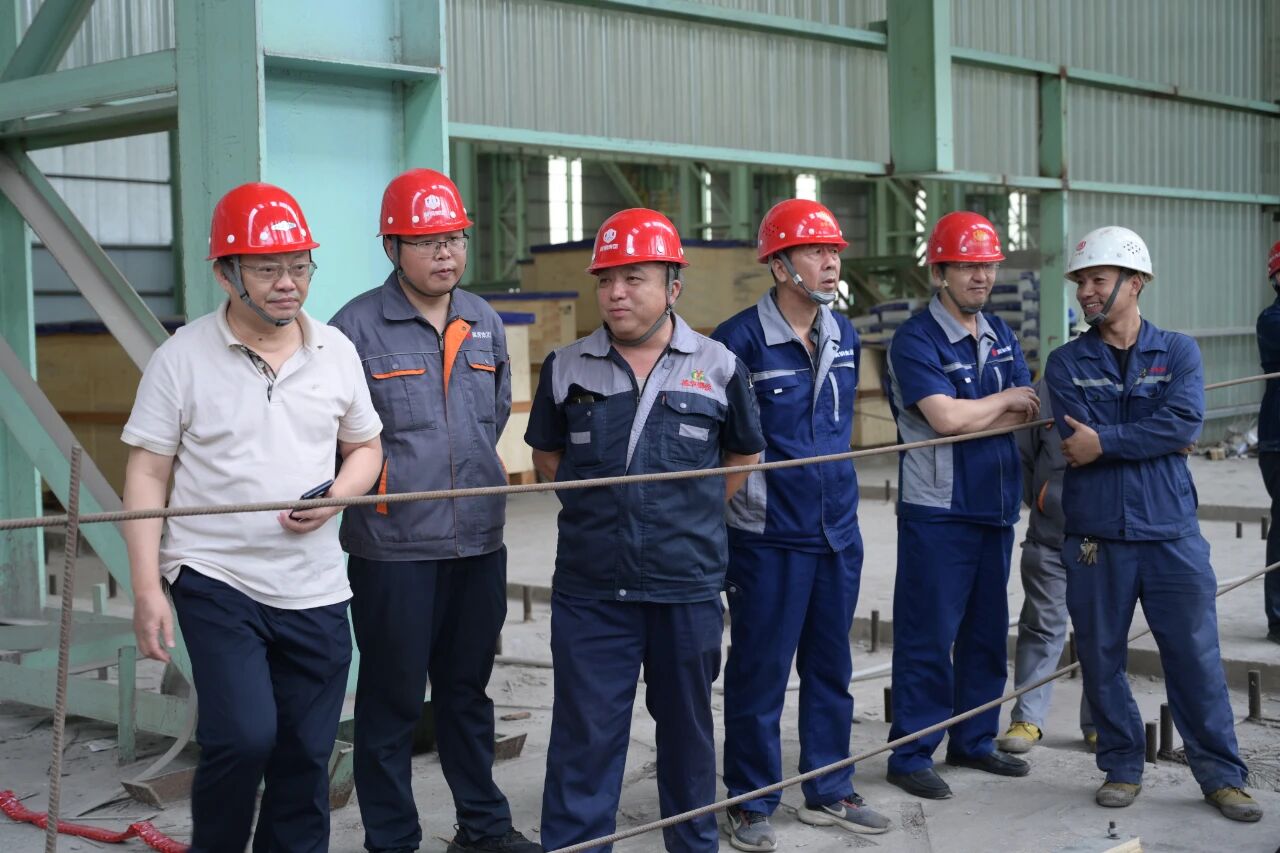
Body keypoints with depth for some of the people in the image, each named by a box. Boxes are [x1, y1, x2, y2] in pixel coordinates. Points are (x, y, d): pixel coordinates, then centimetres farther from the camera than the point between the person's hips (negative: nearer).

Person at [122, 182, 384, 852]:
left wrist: (335, 495, -7)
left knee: (306, 757, 8)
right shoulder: (182, 357, -5)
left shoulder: (335, 351, 6)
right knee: (244, 737, -15)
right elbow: (146, 476, -3)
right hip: (217, 580, -3)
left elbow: (366, 447, 15)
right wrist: (146, 588, -10)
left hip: (316, 590, 4)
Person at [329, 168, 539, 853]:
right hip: (392, 546, -5)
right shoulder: (357, 326, -9)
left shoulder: (485, 323, 9)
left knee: (467, 691, 18)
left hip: (479, 541, 5)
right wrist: (376, 483, -5)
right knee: (392, 700, 4)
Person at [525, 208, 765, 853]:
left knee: (688, 726, 15)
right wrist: (600, 508, 7)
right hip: (589, 588, 0)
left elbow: (743, 457, 13)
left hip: (689, 586, 0)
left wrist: (691, 512, 6)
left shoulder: (718, 367, 0)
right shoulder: (566, 369, 2)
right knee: (585, 735, 3)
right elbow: (547, 456, 16)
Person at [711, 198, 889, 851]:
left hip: (837, 529, 7)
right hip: (767, 535, -7)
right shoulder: (740, 340, -15)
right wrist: (737, 480, -7)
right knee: (759, 670, 4)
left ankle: (828, 792, 29)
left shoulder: (844, 335, 7)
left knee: (831, 666, 16)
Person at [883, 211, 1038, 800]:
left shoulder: (1001, 336, 12)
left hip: (996, 507, 7)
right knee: (928, 636, -2)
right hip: (936, 513, -7)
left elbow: (1031, 413, 4)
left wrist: (973, 418, -15)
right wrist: (1007, 401, -6)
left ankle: (974, 741, 26)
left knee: (987, 631, 14)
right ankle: (911, 755, 6)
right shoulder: (915, 340, -10)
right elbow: (946, 416, -22)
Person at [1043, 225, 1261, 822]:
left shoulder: (1178, 353, 5)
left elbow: (1184, 422, -13)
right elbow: (1076, 441, -10)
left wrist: (1105, 442, -16)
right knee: (1101, 660, 7)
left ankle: (1221, 776, 15)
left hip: (1171, 533, -1)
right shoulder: (1066, 363, 5)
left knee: (1195, 656, 3)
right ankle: (1122, 768, 23)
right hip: (1095, 537, 1)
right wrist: (1155, 437, -10)